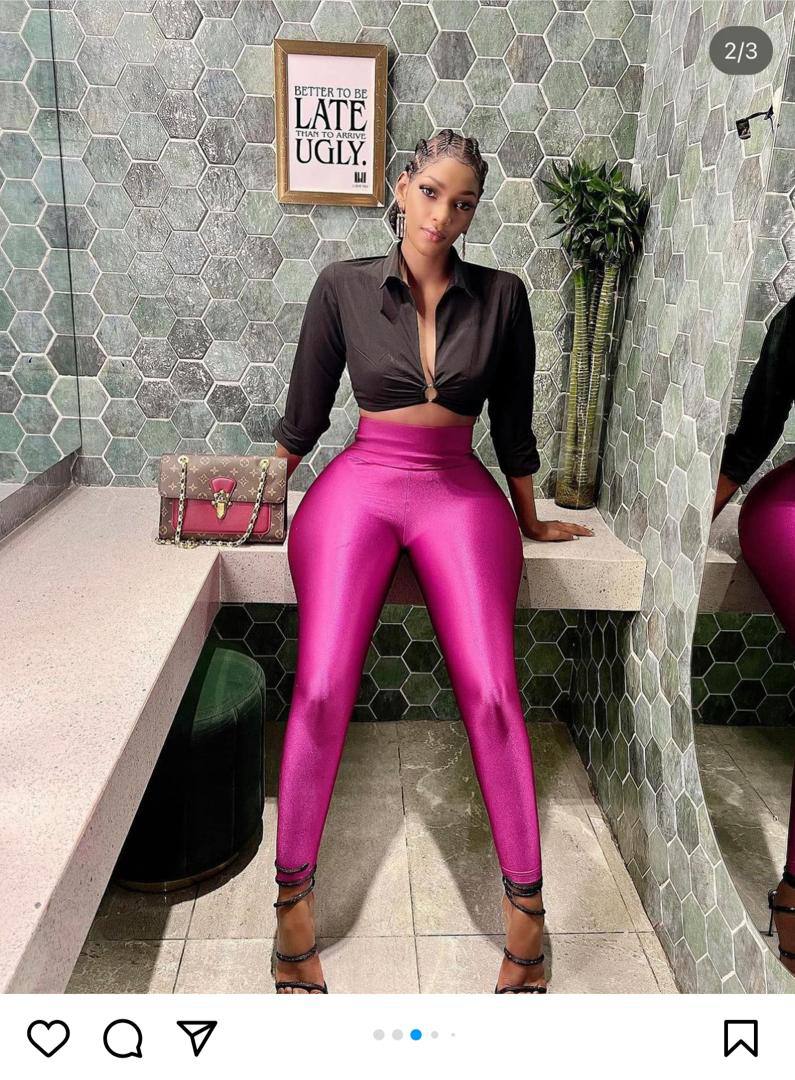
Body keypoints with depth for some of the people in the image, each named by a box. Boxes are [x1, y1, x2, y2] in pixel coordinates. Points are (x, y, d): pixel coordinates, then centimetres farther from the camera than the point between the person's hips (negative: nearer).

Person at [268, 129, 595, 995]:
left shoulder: (501, 297, 8)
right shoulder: (344, 285, 7)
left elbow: (512, 423, 16)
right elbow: (304, 414, 12)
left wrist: (529, 521, 21)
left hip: (461, 492, 1)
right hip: (360, 483, 0)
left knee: (490, 690, -20)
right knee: (322, 686, -21)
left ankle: (525, 912, -6)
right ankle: (293, 900, -3)